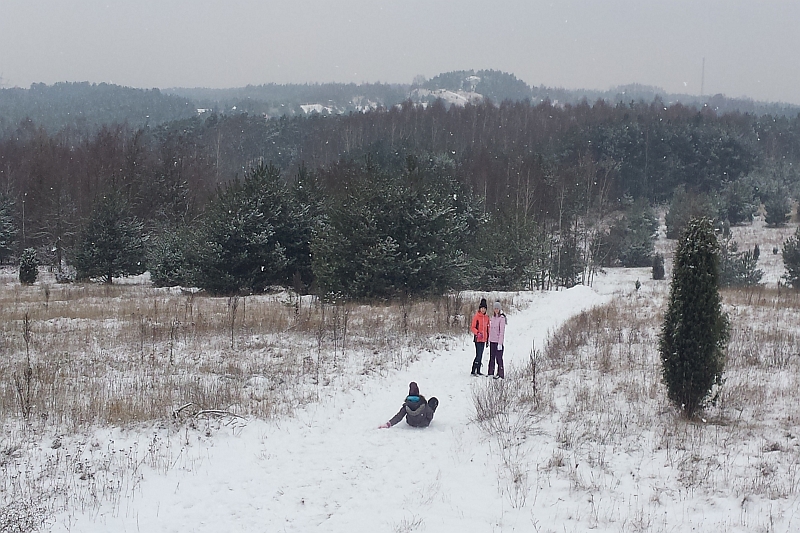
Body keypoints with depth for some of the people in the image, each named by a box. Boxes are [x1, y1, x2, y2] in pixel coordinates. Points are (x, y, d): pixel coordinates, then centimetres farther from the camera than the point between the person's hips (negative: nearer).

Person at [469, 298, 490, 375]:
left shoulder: (486, 317, 11)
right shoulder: (476, 316, -8)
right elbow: (472, 327, -9)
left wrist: (487, 338, 18)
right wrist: (477, 333, -26)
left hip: (483, 339, 7)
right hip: (478, 339, -7)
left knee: (481, 355, 10)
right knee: (478, 355, -13)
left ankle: (478, 371, 16)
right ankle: (473, 371, -10)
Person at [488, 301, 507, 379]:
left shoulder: (502, 318, -10)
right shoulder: (493, 317, 12)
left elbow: (502, 331, -13)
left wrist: (500, 343, -17)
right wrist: (489, 340, 14)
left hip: (498, 341, -7)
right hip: (492, 341, 7)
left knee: (499, 358, -5)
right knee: (491, 358, 12)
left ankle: (501, 374, -2)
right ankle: (490, 373, 20)